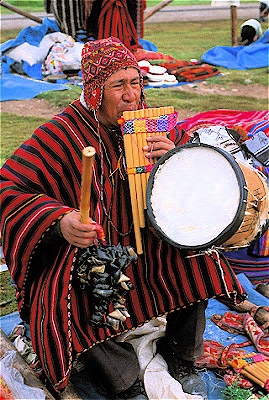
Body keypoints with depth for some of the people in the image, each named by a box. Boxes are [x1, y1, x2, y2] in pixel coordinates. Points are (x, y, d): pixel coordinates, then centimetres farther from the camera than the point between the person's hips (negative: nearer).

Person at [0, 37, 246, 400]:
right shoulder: (62, 134, -12)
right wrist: (59, 223, -32)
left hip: (148, 239, 4)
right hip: (84, 245, -4)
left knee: (194, 258, -18)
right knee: (71, 302, -31)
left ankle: (182, 359, 8)